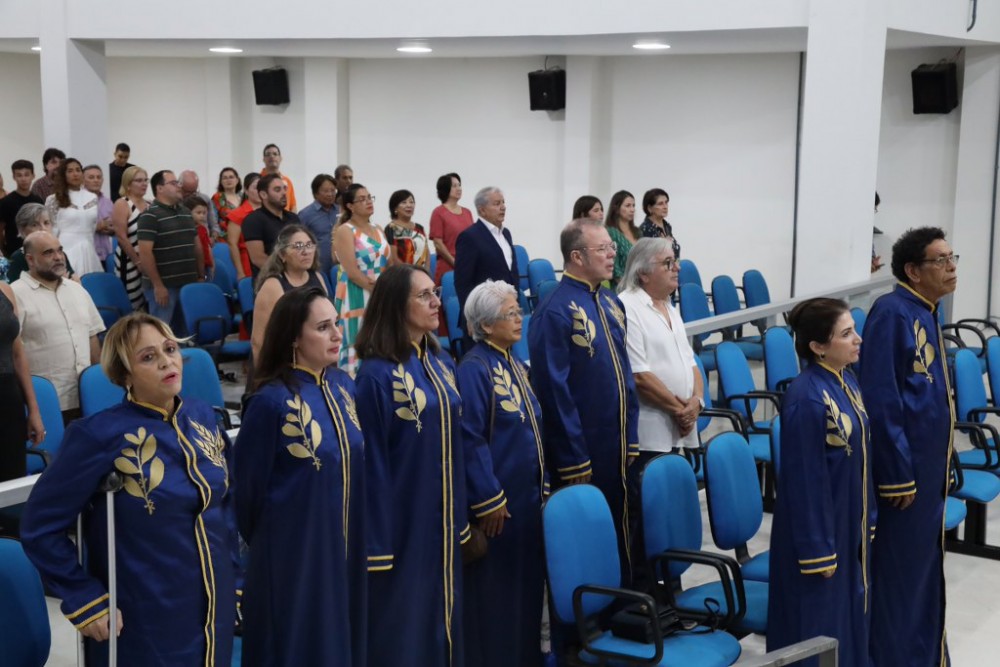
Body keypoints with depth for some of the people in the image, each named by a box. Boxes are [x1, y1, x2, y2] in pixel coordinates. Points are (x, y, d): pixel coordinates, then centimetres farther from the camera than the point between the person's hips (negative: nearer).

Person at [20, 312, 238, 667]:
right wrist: (85, 600, -14)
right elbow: (40, 527, -13)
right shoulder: (100, 434, -16)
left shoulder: (202, 417, 1)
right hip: (145, 623, -5)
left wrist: (229, 565, 11)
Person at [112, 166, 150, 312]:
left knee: (148, 304, 6)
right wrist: (138, 261, -12)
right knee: (131, 306, -3)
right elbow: (122, 237, -13)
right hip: (130, 263, -6)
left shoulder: (149, 205, 11)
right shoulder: (122, 205, -7)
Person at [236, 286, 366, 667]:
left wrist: (358, 536, 13)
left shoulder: (345, 386, 2)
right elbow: (249, 486, -9)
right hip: (295, 549, -6)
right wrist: (260, 541, 3)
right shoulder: (272, 401, -18)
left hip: (346, 545, 6)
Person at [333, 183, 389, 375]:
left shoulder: (377, 230, 15)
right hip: (356, 298, -6)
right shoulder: (345, 231, -5)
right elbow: (351, 271, -14)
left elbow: (387, 265, 11)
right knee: (357, 346, -7)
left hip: (380, 298, 7)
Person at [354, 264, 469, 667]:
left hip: (441, 520, 7)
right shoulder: (376, 374, -16)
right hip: (401, 522, -7)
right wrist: (378, 543, -16)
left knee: (441, 615, 15)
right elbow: (371, 464, -16)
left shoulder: (442, 364, 8)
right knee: (400, 628, 3)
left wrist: (460, 518, 13)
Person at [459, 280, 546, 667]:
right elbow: (470, 439, -20)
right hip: (497, 502, -8)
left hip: (527, 496, 8)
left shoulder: (515, 367, 11)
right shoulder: (474, 369, -16)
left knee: (527, 583, 16)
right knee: (493, 590, 2)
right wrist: (488, 500, -20)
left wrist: (543, 486, 16)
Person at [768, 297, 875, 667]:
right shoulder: (806, 399, -24)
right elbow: (805, 480, -22)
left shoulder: (846, 380, 4)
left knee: (850, 616, 19)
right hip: (818, 526, -9)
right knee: (818, 626, 5)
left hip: (850, 525, 9)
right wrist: (817, 549, -18)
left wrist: (868, 522, 15)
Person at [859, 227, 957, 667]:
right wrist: (898, 476, -20)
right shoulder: (891, 313, -17)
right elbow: (881, 400, -21)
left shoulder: (927, 311, 11)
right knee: (898, 570, 1)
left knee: (925, 564, 18)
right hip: (904, 467, -9)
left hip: (928, 467, 9)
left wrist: (938, 466, 17)